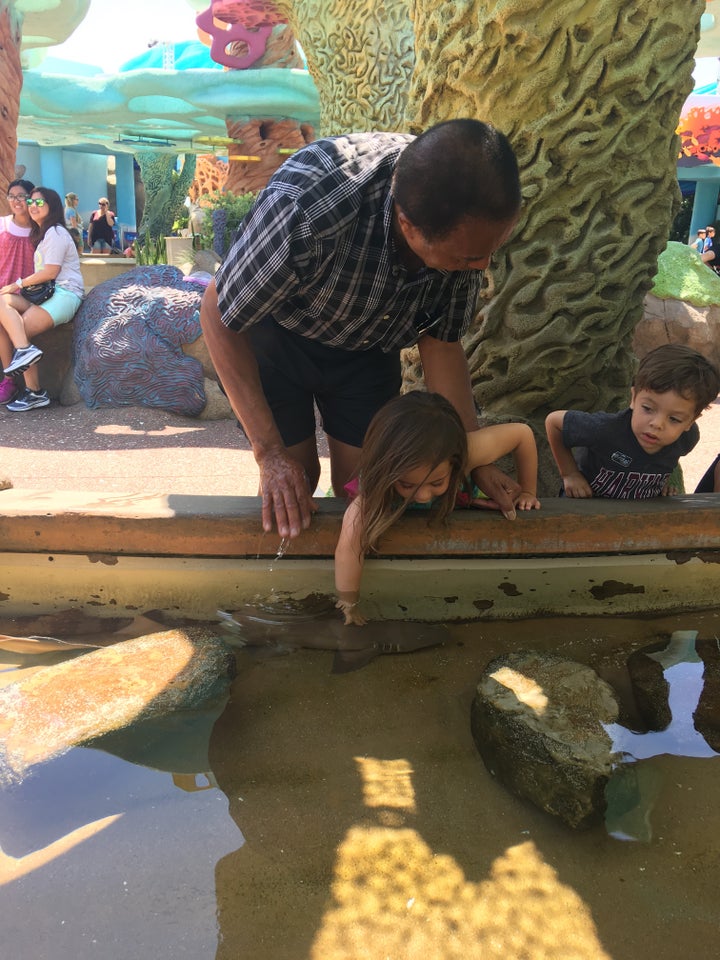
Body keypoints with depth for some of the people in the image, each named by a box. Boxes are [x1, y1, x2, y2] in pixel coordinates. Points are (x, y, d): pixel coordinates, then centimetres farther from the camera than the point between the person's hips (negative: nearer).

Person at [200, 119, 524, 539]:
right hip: (276, 334, -3)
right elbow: (218, 314, -25)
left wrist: (478, 461, -14)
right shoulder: (305, 206, -41)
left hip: (369, 344, 4)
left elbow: (441, 345, -10)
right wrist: (270, 452, -25)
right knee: (293, 480, -2)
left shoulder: (467, 226, -26)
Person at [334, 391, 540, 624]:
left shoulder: (466, 453, -49)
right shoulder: (376, 486, -48)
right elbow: (348, 548, -49)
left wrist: (527, 492, -21)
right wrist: (348, 606, -45)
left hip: (455, 501, 2)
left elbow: (523, 433, -33)